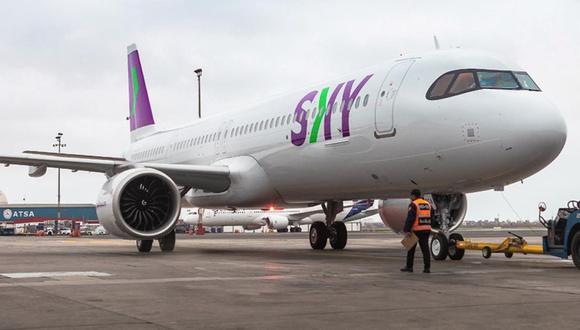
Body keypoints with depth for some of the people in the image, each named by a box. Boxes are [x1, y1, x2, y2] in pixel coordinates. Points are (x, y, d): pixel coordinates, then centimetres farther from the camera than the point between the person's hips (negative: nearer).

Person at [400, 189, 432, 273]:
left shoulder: (413, 205, -9)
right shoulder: (427, 204, 12)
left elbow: (410, 218, -18)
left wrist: (406, 230, -19)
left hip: (416, 230, -5)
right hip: (426, 229, 5)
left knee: (411, 249, 8)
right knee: (425, 248, 2)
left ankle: (409, 267, 13)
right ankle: (427, 267, -6)